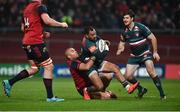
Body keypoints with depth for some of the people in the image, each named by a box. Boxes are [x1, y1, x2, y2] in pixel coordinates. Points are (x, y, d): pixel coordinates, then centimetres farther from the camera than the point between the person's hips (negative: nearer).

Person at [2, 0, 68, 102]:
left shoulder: (27, 8, 19)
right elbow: (47, 20, -21)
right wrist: (61, 24, -5)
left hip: (26, 42, 9)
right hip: (36, 42, -9)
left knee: (34, 68, 19)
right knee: (49, 66, -3)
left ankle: (9, 83, 15)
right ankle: (50, 97, -4)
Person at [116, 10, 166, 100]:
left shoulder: (140, 27, -16)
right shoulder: (125, 31, 0)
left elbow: (153, 38, -11)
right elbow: (122, 42, 16)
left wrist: (155, 52, -13)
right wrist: (120, 49, -6)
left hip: (145, 53, -5)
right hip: (134, 56, 5)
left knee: (151, 71, -26)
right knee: (127, 76, -5)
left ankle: (162, 94, -17)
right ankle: (141, 89, 21)